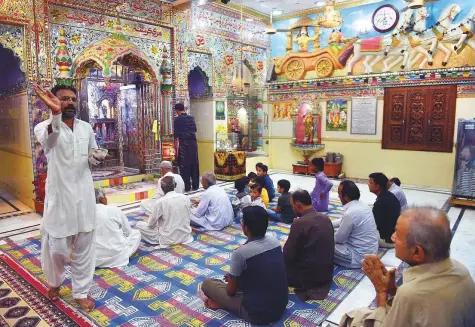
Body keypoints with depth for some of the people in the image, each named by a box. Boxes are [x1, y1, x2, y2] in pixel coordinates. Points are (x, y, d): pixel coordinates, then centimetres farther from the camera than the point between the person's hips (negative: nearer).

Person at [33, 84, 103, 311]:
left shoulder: (86, 128, 6)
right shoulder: (45, 127, -8)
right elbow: (47, 136, -34)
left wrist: (96, 157, -8)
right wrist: (55, 113, -55)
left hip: (84, 194, 4)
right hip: (59, 195, -3)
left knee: (84, 247, 11)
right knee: (57, 247, 8)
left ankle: (81, 292, 27)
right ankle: (54, 282, 39)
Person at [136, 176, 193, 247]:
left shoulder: (160, 202, -17)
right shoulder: (185, 198, -6)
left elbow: (151, 224, -6)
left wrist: (149, 220, 16)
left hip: (169, 240, -5)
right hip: (185, 236, 5)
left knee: (139, 224, 8)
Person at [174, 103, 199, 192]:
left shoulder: (177, 119, -5)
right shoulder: (191, 118, 9)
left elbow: (176, 133, -7)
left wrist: (176, 135, 13)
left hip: (184, 143, -4)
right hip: (193, 142, 4)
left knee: (184, 164, 2)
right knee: (194, 164, 8)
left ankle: (186, 186, 4)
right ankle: (195, 185, 13)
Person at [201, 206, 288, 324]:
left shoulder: (240, 253, -22)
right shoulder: (275, 241, -3)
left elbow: (231, 291, -8)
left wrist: (231, 279, 15)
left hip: (257, 313, -6)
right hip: (281, 306, 6)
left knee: (207, 283, 1)